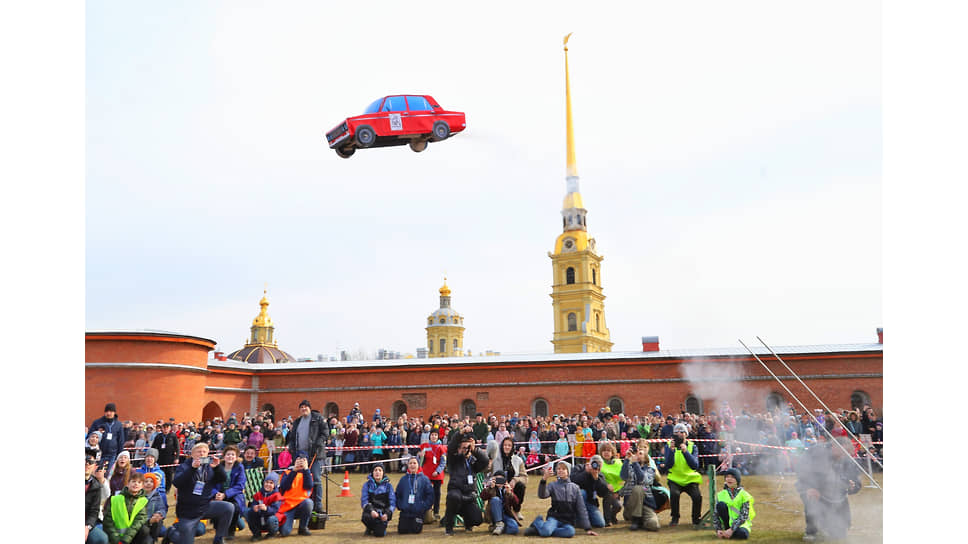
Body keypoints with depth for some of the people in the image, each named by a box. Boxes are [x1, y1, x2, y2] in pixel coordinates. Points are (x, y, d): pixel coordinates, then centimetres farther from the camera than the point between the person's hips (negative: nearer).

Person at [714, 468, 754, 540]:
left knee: (743, 534, -37)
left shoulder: (744, 494, -6)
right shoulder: (720, 494, 2)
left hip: (741, 523, -2)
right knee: (721, 504, -24)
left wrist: (731, 530, -24)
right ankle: (727, 529, -14)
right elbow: (716, 514, 0)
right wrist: (718, 530, -15)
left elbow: (743, 516, -14)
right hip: (728, 522, 2)